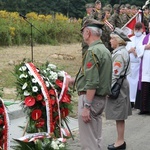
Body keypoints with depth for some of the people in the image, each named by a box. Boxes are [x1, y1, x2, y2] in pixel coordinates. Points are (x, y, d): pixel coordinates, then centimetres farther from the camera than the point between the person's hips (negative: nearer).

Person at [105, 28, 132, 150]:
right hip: (122, 84, 10)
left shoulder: (119, 54, -19)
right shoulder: (123, 51, 12)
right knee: (120, 116, 15)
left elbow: (115, 74, -22)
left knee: (119, 116, -2)